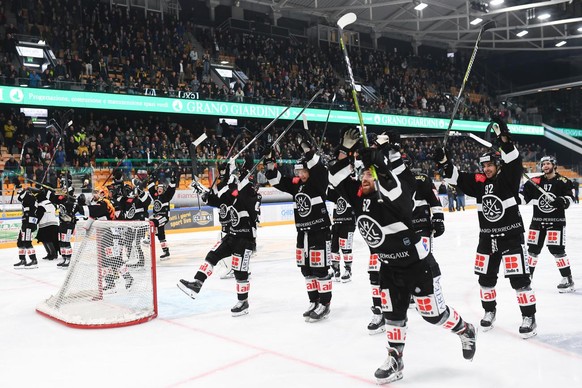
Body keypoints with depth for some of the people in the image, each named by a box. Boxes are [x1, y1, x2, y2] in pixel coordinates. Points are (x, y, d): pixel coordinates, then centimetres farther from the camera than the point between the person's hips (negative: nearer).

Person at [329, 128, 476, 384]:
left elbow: (395, 189, -50)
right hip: (389, 267, 7)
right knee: (393, 313, 8)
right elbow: (337, 179, -2)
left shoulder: (395, 197, -26)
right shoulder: (359, 197, -5)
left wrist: (380, 161, -53)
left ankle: (465, 331, 34)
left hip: (418, 265, -6)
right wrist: (346, 150, -12)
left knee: (434, 314, 6)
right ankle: (394, 359, 21)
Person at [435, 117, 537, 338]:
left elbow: (514, 162, -26)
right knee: (486, 277, 12)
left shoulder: (508, 178, -8)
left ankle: (529, 317, 7)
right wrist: (444, 163, -15)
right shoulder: (479, 182, 5)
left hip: (511, 236, -5)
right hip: (487, 238, 5)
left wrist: (504, 139, -39)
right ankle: (489, 311, 31)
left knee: (519, 277, -6)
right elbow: (456, 178, 2)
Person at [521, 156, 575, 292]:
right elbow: (523, 198, 6)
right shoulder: (535, 182, 5)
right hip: (537, 220, 4)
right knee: (532, 249, 9)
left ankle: (568, 279, 2)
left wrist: (562, 201, -29)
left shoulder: (563, 181, -4)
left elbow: (570, 198, -10)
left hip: (556, 221, -4)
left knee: (557, 250, -9)